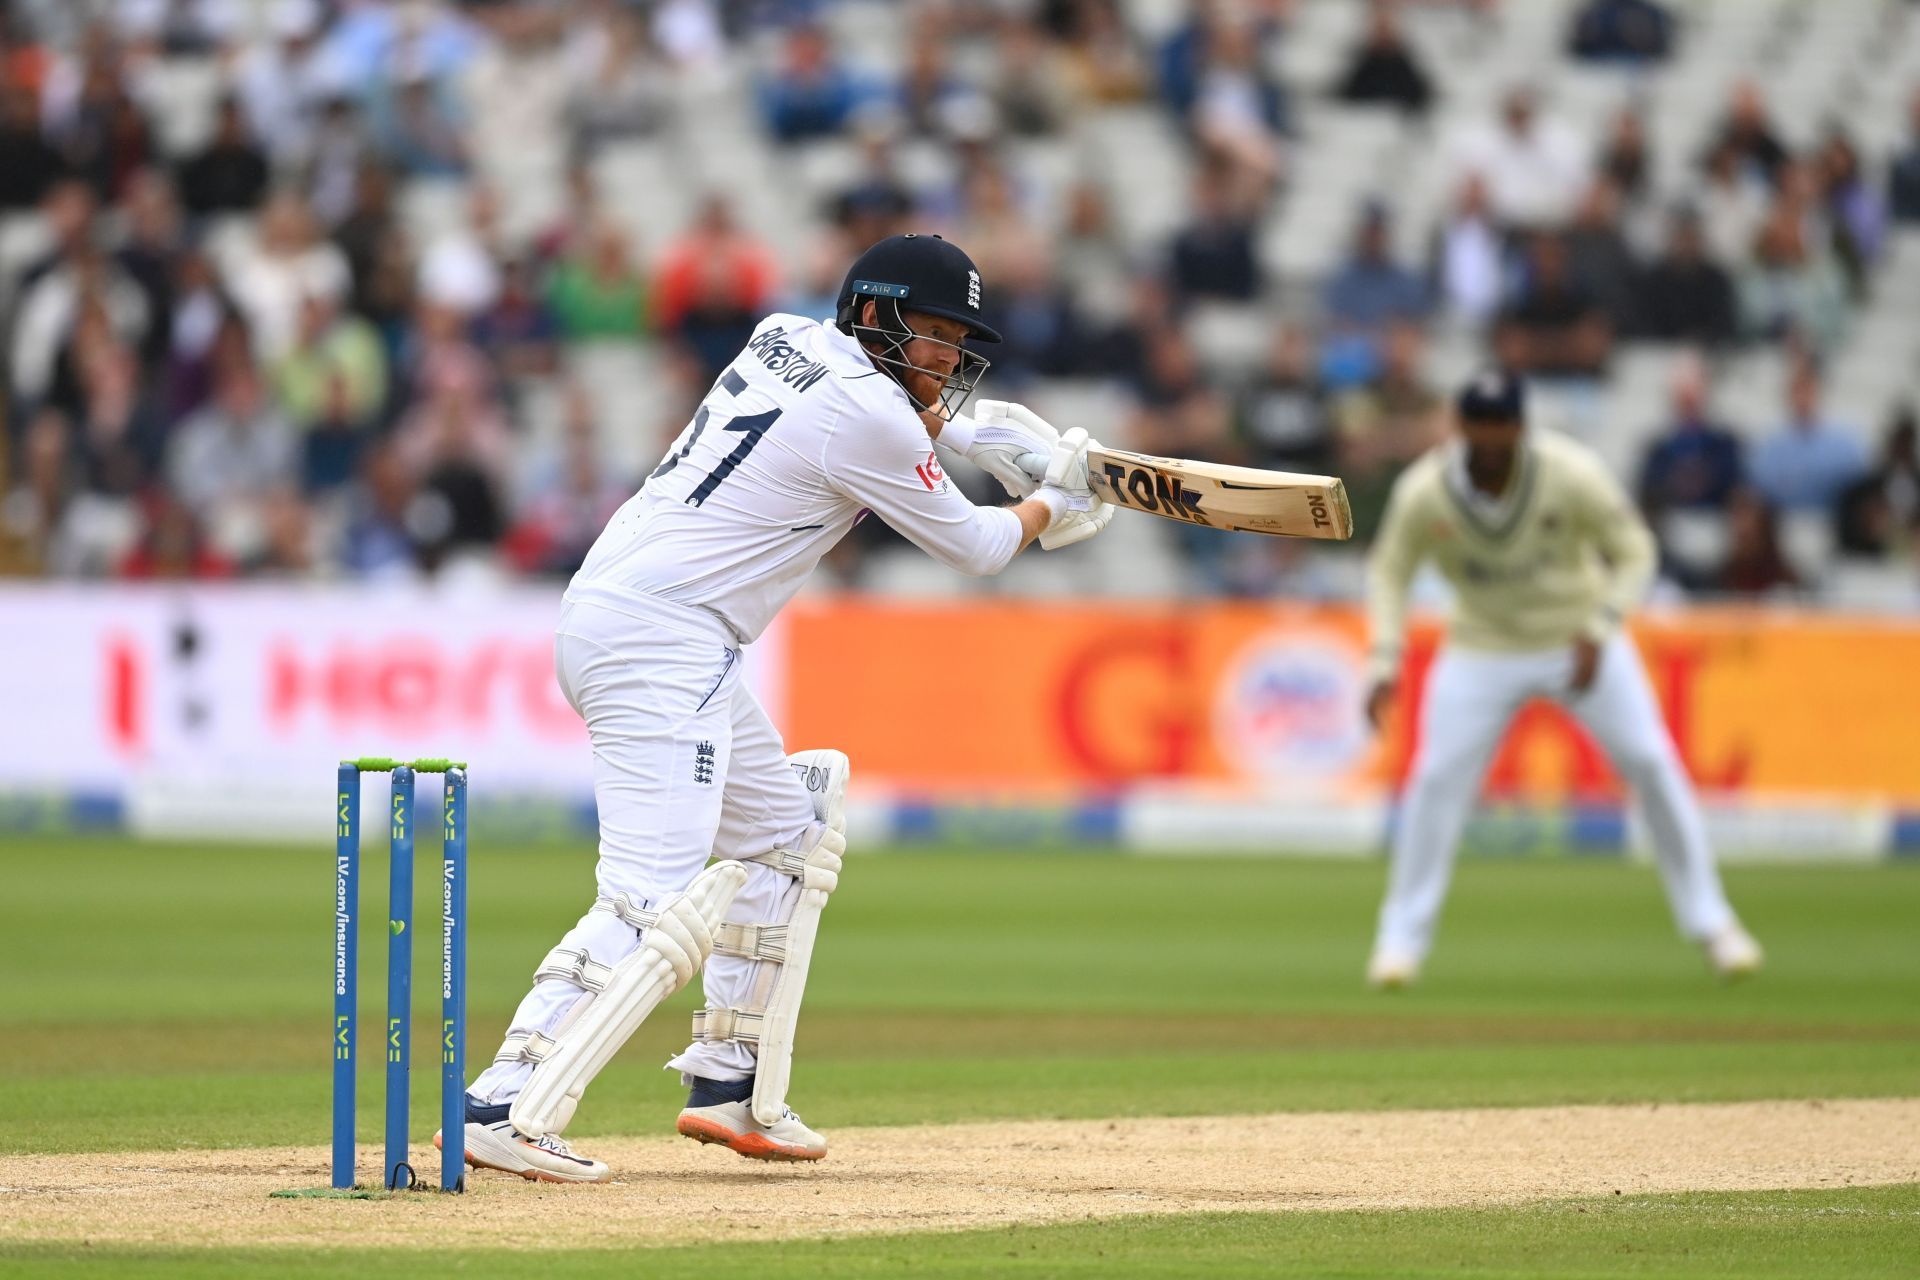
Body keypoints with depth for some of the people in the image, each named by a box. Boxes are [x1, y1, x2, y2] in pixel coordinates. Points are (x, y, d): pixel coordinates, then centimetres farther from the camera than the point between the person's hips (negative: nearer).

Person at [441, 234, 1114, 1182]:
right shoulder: (870, 422, -11)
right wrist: (1048, 506, 22)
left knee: (784, 829, 23)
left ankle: (729, 1087, 22)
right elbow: (970, 548, 3)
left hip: (600, 610, 10)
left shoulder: (784, 338, 14)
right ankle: (506, 1107, -31)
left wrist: (960, 433, 24)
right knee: (657, 897, -20)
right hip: (664, 639, -10)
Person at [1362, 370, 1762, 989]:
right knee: (1437, 778, -10)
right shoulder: (1422, 492, -19)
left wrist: (1599, 630, -25)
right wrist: (1385, 663, -16)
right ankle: (1402, 937, 5)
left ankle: (1709, 921, 8)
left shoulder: (1574, 474, -24)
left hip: (1581, 639, 0)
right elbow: (1388, 572, -4)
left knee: (1652, 763, -6)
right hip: (1483, 651, 0)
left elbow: (1634, 551, -12)